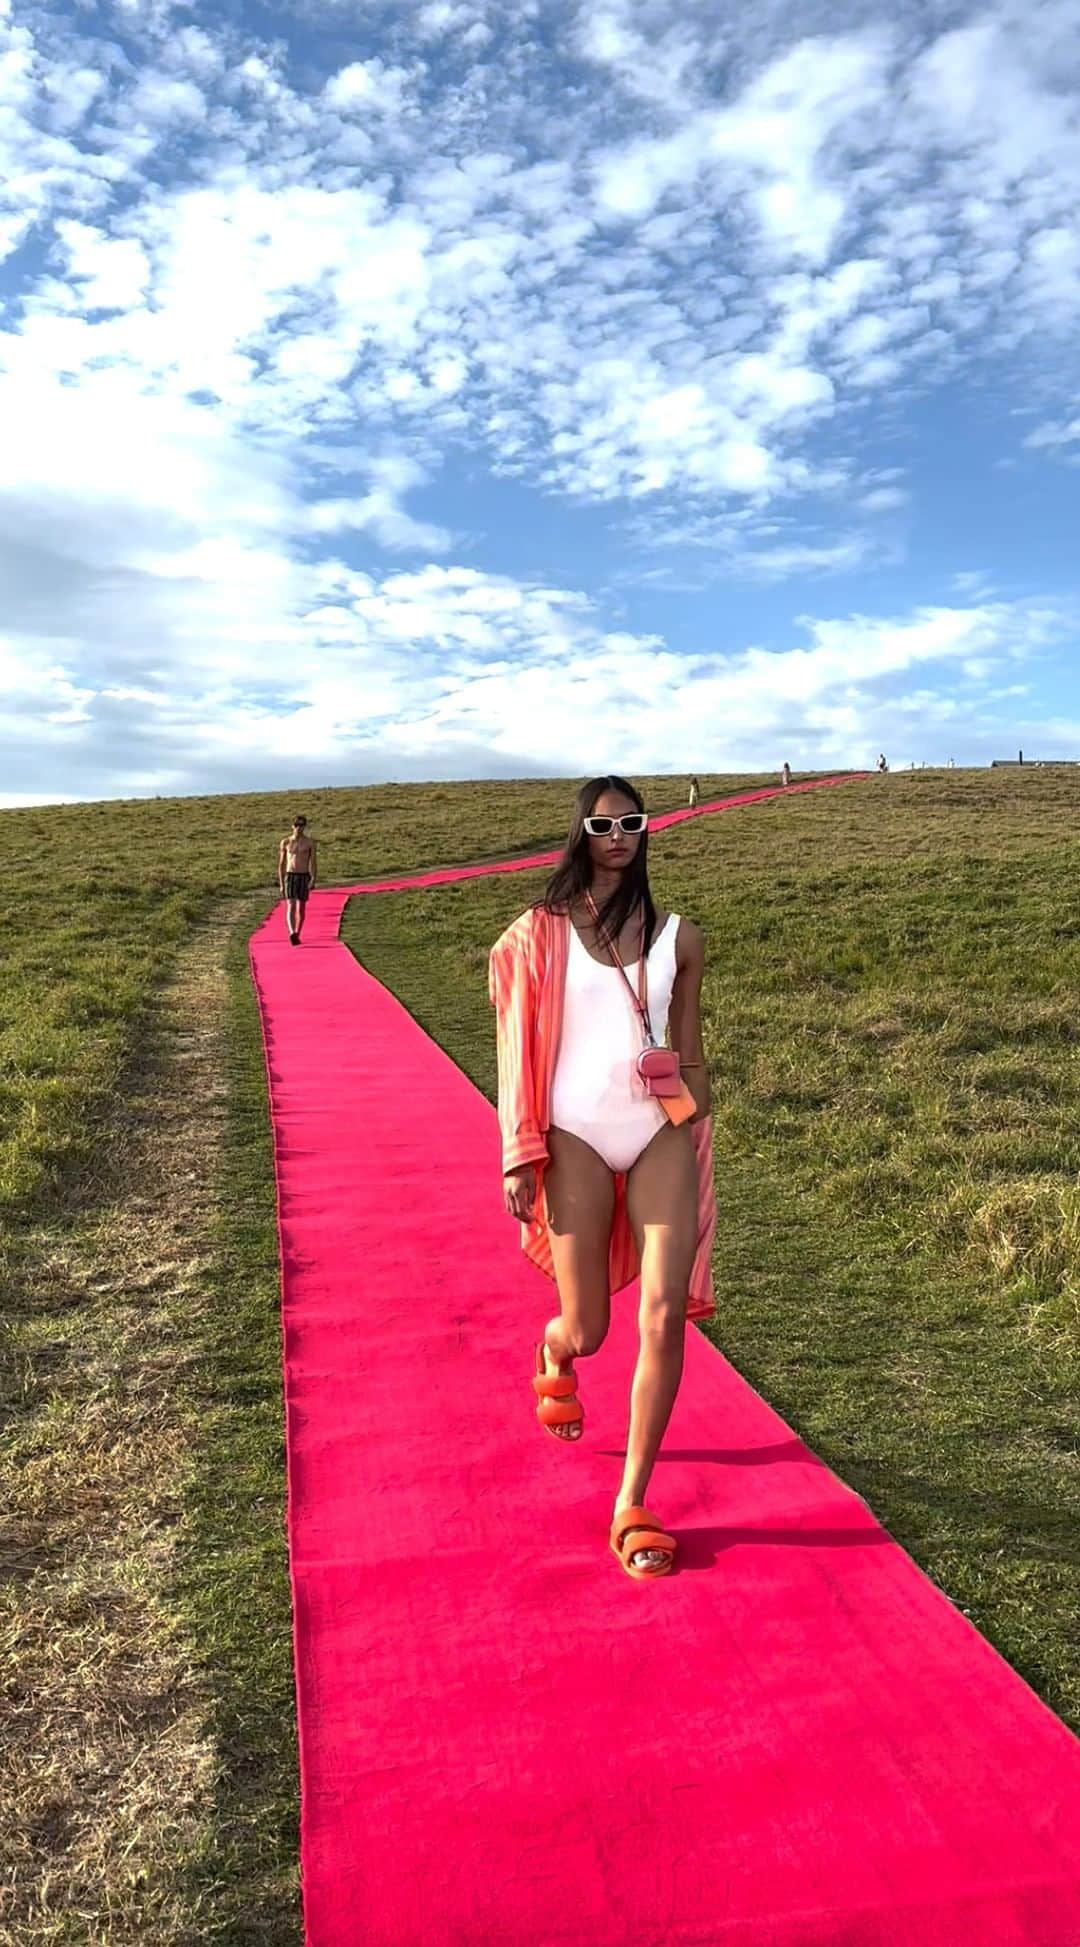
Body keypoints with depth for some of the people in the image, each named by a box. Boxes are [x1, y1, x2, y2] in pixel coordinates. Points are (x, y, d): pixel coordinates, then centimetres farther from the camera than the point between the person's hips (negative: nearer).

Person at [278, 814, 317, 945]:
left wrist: (313, 879, -17)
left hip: (304, 877, 1)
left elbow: (313, 862, -2)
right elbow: (281, 864, 9)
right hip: (290, 876, 0)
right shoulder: (285, 842, 5)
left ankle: (297, 935, 22)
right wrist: (281, 884, 6)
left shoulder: (310, 842, 2)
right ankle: (292, 933, -31)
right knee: (291, 907, -16)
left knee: (301, 908, 7)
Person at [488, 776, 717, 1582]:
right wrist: (519, 1157, -3)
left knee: (666, 1315, -9)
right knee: (586, 1329, 7)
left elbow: (690, 1048, 14)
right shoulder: (540, 934, 1)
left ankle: (633, 1508, 5)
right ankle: (554, 1356, 47)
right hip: (576, 1138, -2)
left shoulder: (679, 937, 7)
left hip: (662, 1136, 2)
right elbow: (518, 1050, 1)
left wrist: (700, 1137, 13)